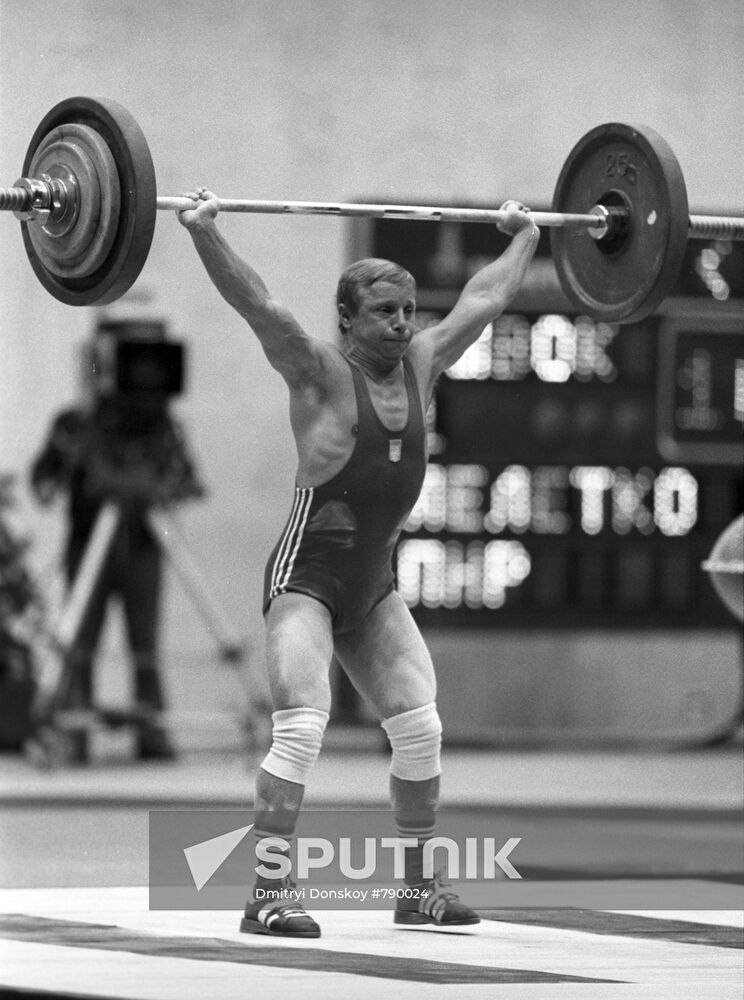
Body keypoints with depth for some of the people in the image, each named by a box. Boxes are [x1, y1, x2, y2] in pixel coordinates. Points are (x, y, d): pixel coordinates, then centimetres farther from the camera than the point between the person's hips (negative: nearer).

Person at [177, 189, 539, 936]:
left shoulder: (421, 366, 5)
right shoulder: (321, 372, -12)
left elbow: (483, 300, 18)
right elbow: (257, 305, -25)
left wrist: (523, 239, 27)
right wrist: (203, 234, -34)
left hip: (374, 585, 7)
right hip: (306, 574, -7)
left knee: (419, 728, 2)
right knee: (301, 727, -18)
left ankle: (419, 889, 15)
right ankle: (265, 898, -16)